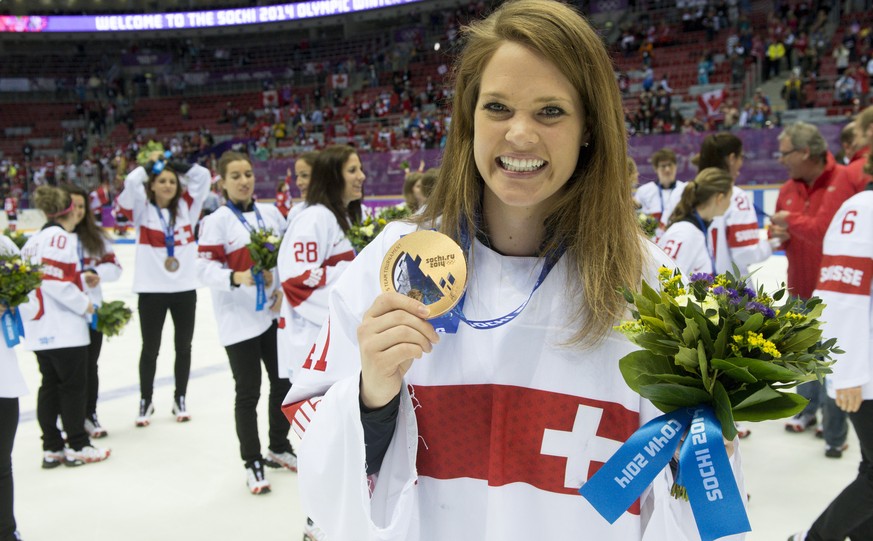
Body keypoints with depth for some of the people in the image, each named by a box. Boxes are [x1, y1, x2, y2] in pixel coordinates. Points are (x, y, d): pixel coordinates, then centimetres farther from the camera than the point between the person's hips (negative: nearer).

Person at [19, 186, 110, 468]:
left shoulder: (35, 239, 14)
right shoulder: (61, 237, -13)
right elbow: (54, 280, -22)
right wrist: (84, 304, -11)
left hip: (39, 327, 9)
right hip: (63, 328, -9)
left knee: (50, 385, 13)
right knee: (74, 385, 1)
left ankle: (52, 447, 18)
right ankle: (78, 446, 8)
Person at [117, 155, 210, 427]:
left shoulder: (186, 207, 4)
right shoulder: (142, 209, -2)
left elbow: (203, 176, -2)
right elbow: (131, 183, -18)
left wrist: (175, 163, -2)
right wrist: (151, 164, -4)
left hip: (185, 288, 2)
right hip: (151, 289, -2)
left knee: (184, 346, 13)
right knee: (150, 349, 9)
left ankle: (180, 398, 28)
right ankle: (146, 401, 25)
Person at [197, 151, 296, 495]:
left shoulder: (271, 214, 7)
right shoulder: (216, 222, -7)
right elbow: (207, 269, -13)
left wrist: (283, 288, -3)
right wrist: (237, 278, -30)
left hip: (274, 313, 5)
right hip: (238, 320, -5)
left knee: (284, 382, 14)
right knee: (248, 392, 3)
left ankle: (279, 448, 36)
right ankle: (253, 463, 19)